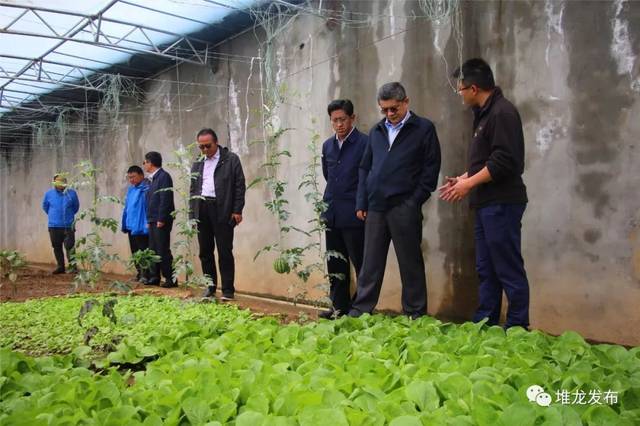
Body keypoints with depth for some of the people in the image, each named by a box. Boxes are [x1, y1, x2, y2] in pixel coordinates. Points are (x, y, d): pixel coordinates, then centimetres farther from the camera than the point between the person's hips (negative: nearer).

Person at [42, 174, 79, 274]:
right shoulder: (49, 193, 1)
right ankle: (60, 266, 19)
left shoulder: (71, 193, -5)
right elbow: (45, 206, 20)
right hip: (54, 226, 3)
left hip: (68, 226, -3)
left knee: (69, 246, -8)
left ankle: (72, 266, -2)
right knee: (57, 247, 9)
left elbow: (76, 206, 12)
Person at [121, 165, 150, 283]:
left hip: (141, 228, -9)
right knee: (135, 253, 16)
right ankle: (139, 273, 25)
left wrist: (148, 225, -22)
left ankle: (146, 276, 0)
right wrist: (124, 224, 17)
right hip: (131, 227, 9)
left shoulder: (147, 189, -13)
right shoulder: (131, 189, 14)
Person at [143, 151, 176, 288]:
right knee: (153, 250, 12)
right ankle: (154, 277, 18)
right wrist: (149, 220, 15)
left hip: (161, 221, -9)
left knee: (163, 251, -8)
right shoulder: (154, 178, 18)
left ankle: (171, 279, -3)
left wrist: (161, 219, -20)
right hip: (153, 220, 9)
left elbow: (165, 199, -18)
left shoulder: (164, 176, -11)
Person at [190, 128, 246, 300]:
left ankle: (228, 290, 3)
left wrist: (237, 211, -8)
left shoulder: (231, 159, 2)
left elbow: (240, 185, -1)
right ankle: (210, 287, 18)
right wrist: (192, 214, 10)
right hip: (201, 210, 5)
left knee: (225, 252, -3)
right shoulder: (197, 164, 17)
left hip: (222, 210, -5)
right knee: (205, 252, 8)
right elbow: (193, 190, 19)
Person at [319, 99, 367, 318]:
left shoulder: (365, 143, -9)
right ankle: (339, 306, 21)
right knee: (335, 264, 11)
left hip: (354, 214, -6)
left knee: (360, 262, 1)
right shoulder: (327, 145, 11)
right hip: (332, 214, 6)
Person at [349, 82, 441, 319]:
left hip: (404, 208, -4)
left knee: (410, 264, 3)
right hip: (375, 208, 5)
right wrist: (361, 203, 11)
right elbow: (365, 168, 19)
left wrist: (415, 201, -10)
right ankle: (360, 310, 17)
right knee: (370, 263, 9)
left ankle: (415, 314, 13)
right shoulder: (376, 131, 16)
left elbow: (431, 167, -3)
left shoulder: (424, 128, 1)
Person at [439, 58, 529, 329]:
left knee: (509, 270, -4)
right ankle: (485, 325, 20)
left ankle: (517, 329, 4)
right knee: (486, 270, 13)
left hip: (501, 203, -10)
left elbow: (504, 161, -20)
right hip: (487, 204, 10)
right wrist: (464, 178, 13)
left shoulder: (502, 112, -13)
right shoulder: (485, 114, 17)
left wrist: (469, 184, -14)